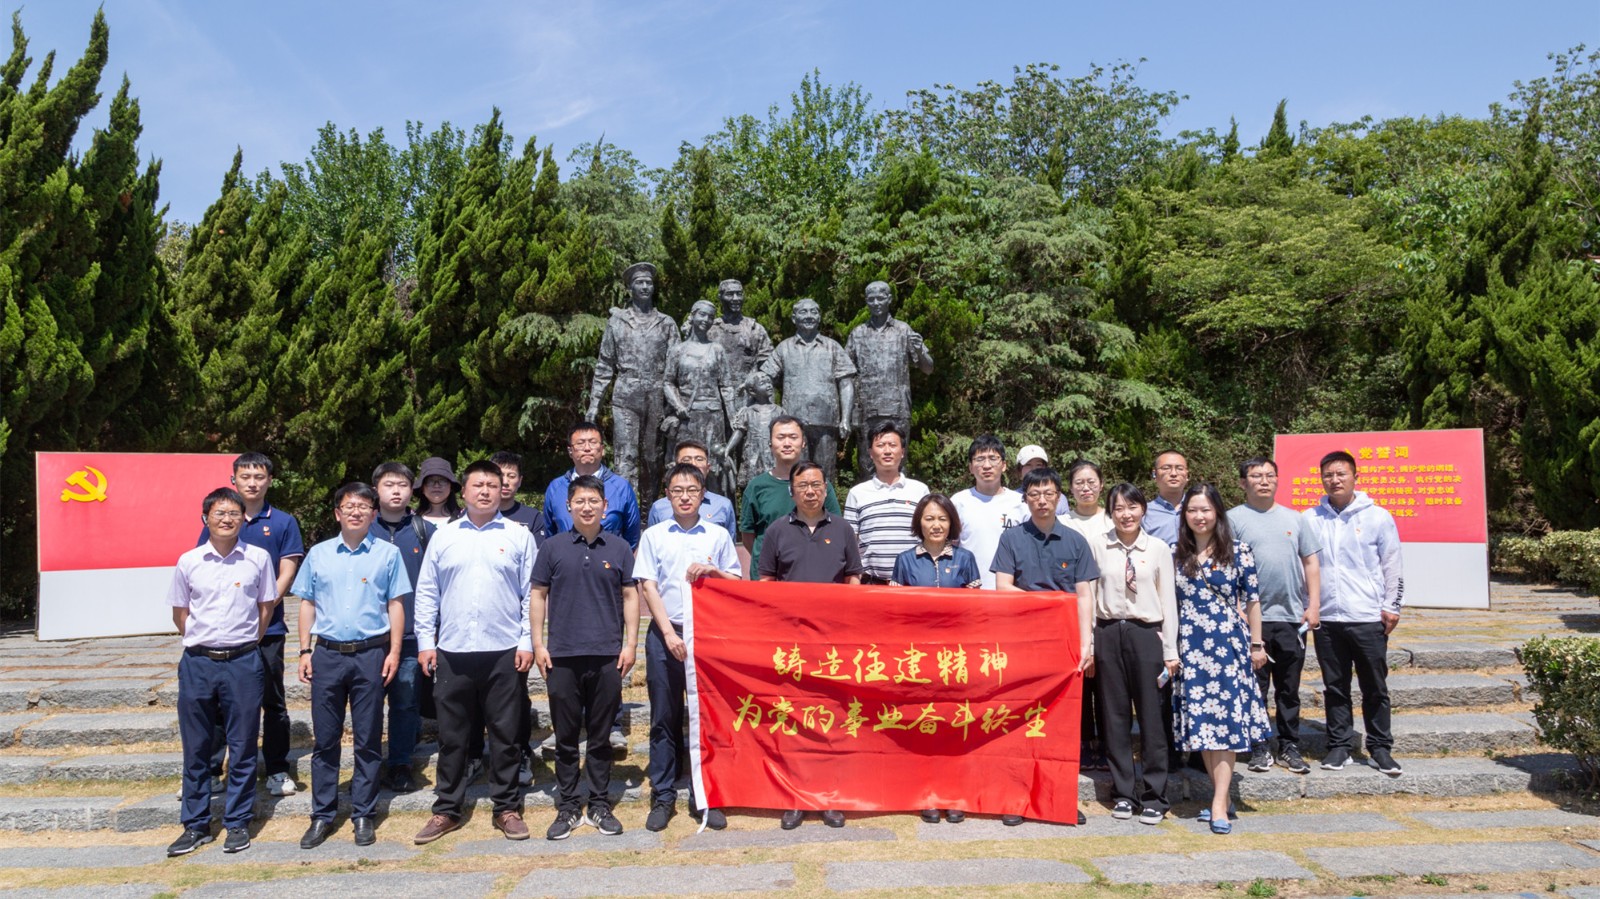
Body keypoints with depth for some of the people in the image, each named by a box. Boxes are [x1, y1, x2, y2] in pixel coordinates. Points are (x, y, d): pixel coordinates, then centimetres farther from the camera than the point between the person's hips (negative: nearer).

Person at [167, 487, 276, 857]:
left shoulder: (258, 558, 0)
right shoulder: (188, 562, 3)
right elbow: (180, 613, 13)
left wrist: (246, 643, 7)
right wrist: (201, 643, 9)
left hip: (243, 662, -1)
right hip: (197, 662, 2)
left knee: (243, 747, 5)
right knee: (196, 748, 9)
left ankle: (238, 823, 17)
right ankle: (196, 825, 21)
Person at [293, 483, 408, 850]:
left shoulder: (387, 554, 3)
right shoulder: (318, 554, 8)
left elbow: (395, 605, 3)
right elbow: (307, 604, 11)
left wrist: (394, 651, -4)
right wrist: (305, 651, 4)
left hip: (370, 654, -1)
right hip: (327, 654, 2)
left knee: (368, 740, 5)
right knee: (325, 739, 7)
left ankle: (364, 815, 15)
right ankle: (322, 815, 17)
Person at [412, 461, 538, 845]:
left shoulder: (519, 536, 2)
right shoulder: (443, 536, 7)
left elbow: (531, 594, 2)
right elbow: (427, 593, 8)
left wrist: (527, 641, -4)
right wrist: (425, 641, 2)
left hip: (503, 652, -1)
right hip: (452, 652, 2)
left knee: (504, 734, 7)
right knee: (451, 735, 10)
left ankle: (507, 808, 19)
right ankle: (447, 810, 22)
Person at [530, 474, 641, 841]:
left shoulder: (619, 548, 4)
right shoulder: (554, 547, 3)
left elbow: (630, 596, 7)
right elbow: (538, 595, 7)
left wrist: (630, 644, 0)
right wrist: (538, 644, 0)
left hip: (607, 656, 0)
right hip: (562, 656, 0)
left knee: (601, 736, 8)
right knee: (566, 737, 7)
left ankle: (600, 806, 19)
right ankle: (567, 808, 18)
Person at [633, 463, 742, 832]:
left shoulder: (718, 535, 8)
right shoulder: (654, 535, 6)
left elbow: (738, 583, 11)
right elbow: (647, 586, 0)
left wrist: (713, 571, -9)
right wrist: (669, 633, -10)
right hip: (665, 635, 0)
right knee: (664, 718, 5)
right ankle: (662, 797, 14)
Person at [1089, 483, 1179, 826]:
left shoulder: (1159, 549, 2)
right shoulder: (1097, 546, 2)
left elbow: (1168, 601, 3)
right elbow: (1087, 594, 5)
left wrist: (1171, 651, 1)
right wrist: (1087, 643, 2)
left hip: (1147, 634, -1)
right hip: (1108, 633, 1)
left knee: (1152, 716, 1)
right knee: (1114, 716, 8)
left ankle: (1153, 796, 13)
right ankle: (1123, 792, 19)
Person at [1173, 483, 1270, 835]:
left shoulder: (1238, 552, 0)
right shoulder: (1176, 556, 7)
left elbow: (1252, 600, 4)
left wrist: (1256, 644, 3)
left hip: (1229, 644, -3)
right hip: (1191, 646, 3)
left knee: (1226, 720, -5)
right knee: (1200, 723, 4)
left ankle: (1220, 804, -4)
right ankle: (1221, 798, 15)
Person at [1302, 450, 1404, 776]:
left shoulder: (1378, 517, 1)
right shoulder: (1309, 519, 5)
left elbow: (1393, 566, 3)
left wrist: (1391, 607, -1)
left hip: (1368, 618, -1)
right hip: (1327, 618, 2)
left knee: (1375, 687, 6)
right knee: (1334, 688, 9)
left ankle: (1380, 747, 18)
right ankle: (1338, 745, 18)